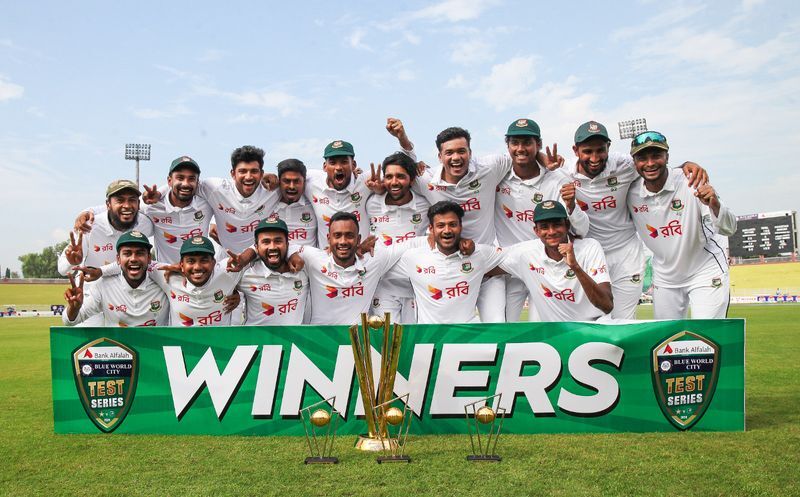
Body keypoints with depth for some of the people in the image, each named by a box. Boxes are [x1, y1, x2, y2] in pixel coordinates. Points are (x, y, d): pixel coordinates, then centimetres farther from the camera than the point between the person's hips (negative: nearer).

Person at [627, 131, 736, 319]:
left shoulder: (692, 184, -21)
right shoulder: (632, 193, -12)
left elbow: (729, 229, -24)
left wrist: (715, 206, -43)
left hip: (705, 273, -3)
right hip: (664, 279, 4)